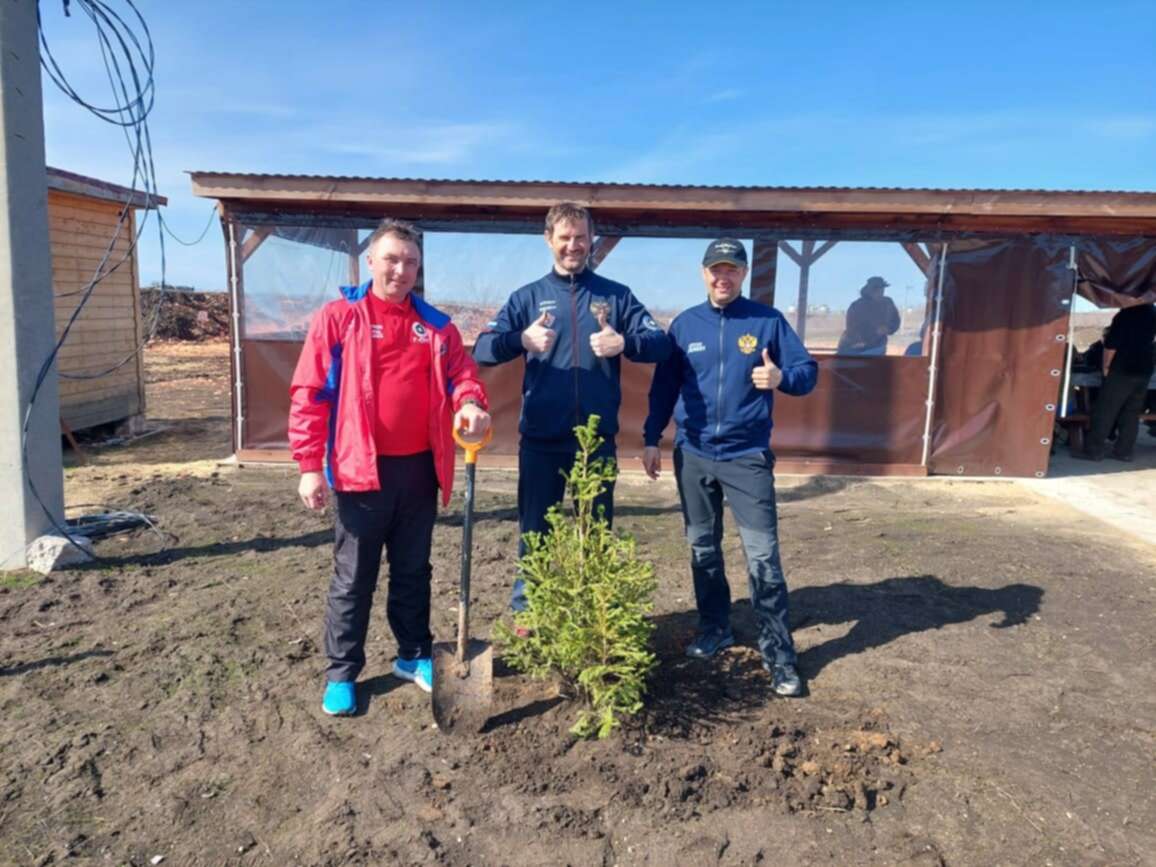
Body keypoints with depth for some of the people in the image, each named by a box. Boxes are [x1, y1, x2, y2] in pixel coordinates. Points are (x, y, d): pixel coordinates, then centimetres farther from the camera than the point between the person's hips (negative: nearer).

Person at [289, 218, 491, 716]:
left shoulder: (436, 326, 9)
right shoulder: (338, 318, -3)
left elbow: (462, 373, 5)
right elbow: (309, 394, -6)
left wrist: (470, 403, -20)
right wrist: (309, 464, -11)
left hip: (419, 469, 4)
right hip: (361, 470, -4)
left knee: (413, 571, 16)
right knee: (353, 577, 7)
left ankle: (413, 656, 32)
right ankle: (341, 673, 21)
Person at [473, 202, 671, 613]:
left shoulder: (616, 295, 7)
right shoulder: (528, 296, 5)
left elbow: (661, 343, -1)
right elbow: (483, 348, -5)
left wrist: (624, 343, -22)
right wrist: (522, 339, -26)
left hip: (598, 438, 1)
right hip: (541, 439, 0)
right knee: (534, 533, 9)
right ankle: (524, 618, 25)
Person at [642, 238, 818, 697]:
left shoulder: (768, 320, -1)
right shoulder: (684, 325, 6)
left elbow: (808, 371, -2)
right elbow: (663, 387, 10)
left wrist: (782, 377, -24)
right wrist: (651, 439, 7)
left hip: (747, 456, -3)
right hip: (693, 455, 3)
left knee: (763, 554, -6)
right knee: (703, 548, 13)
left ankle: (779, 654, 4)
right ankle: (715, 628, 31)